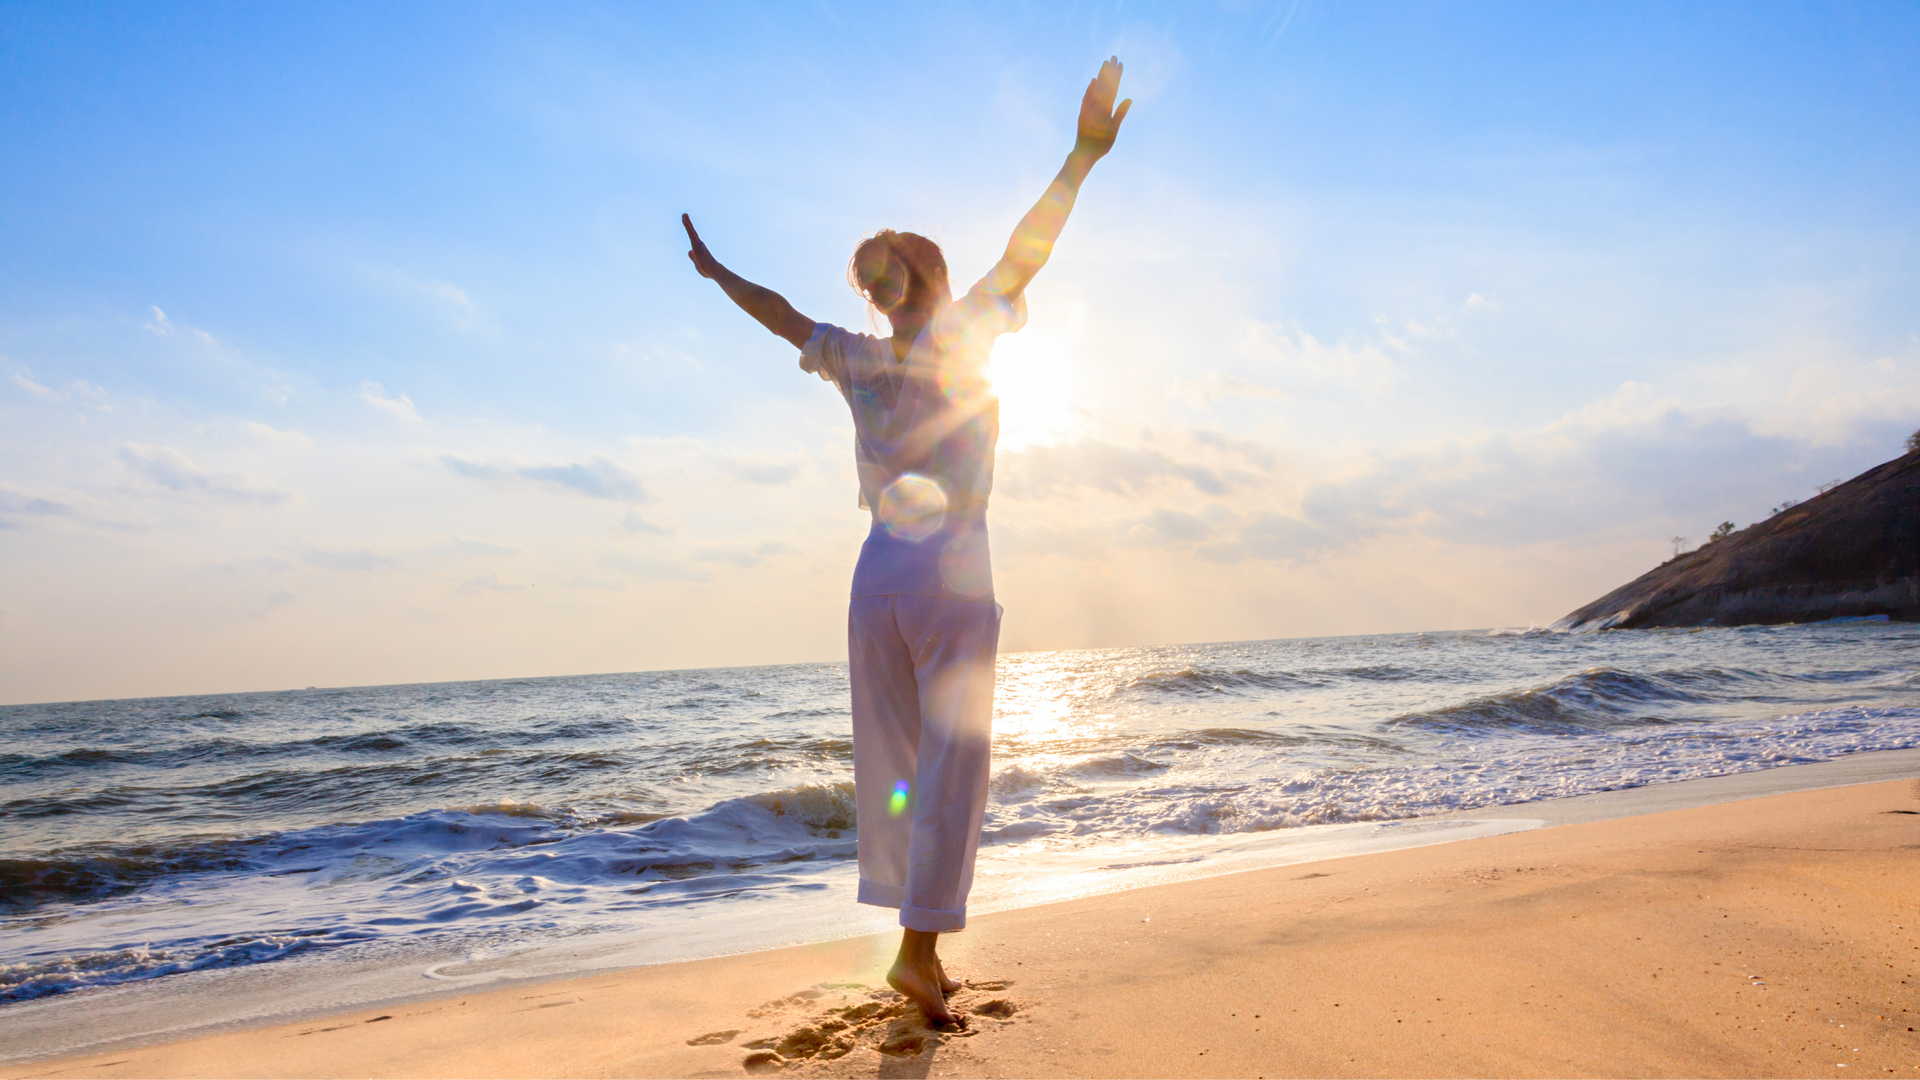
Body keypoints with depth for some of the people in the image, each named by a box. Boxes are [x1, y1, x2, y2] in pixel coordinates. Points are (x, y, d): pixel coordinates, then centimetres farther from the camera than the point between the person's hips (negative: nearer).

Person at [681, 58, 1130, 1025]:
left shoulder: (856, 360, 9)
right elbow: (1025, 252, -11)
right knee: (951, 766, -2)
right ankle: (918, 947, -7)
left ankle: (920, 951, 16)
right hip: (951, 572, -5)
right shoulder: (959, 339, -2)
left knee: (893, 762, 9)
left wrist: (714, 270, 40)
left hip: (875, 574, 5)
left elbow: (782, 313, 24)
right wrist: (1084, 154, -14)